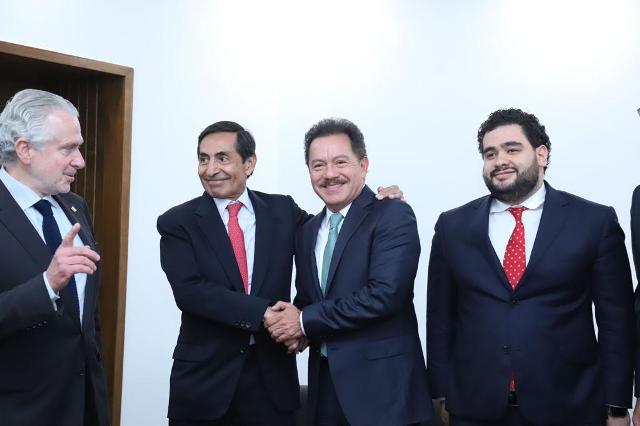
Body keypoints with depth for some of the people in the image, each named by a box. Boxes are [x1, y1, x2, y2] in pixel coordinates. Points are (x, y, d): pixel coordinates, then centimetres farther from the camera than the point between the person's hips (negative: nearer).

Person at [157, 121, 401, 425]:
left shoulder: (282, 210, 5)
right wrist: (263, 313, -23)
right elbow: (190, 291, -14)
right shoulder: (177, 223, -3)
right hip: (203, 376, -1)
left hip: (271, 375, 2)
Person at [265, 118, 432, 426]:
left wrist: (307, 322, -14)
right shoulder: (307, 231, 11)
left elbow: (385, 293, -21)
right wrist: (295, 329, -6)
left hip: (382, 383, -6)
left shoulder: (394, 215, -10)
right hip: (325, 380, 6)